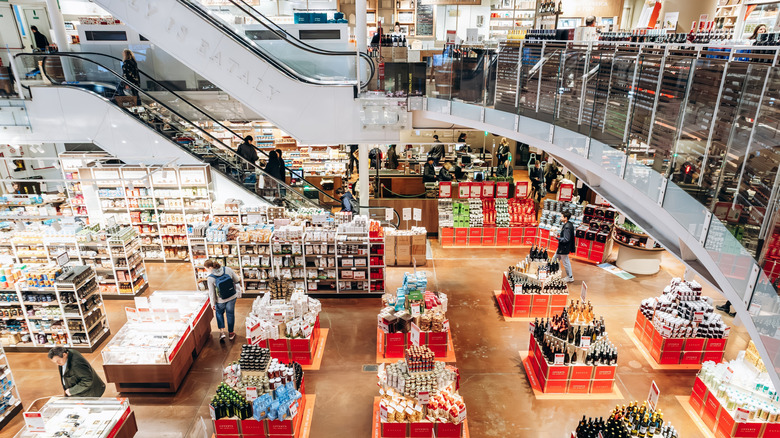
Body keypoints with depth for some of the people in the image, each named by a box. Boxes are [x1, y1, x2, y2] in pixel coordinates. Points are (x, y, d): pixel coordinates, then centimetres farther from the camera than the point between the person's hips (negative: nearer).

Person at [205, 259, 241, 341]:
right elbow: (237, 280, -3)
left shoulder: (210, 278, -22)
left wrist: (213, 304, 1)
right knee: (230, 314, 19)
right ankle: (231, 333, 32)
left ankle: (222, 331, 15)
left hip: (220, 300, -2)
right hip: (232, 297, 2)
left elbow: (212, 293, -12)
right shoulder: (228, 270, -15)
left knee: (219, 313, 26)